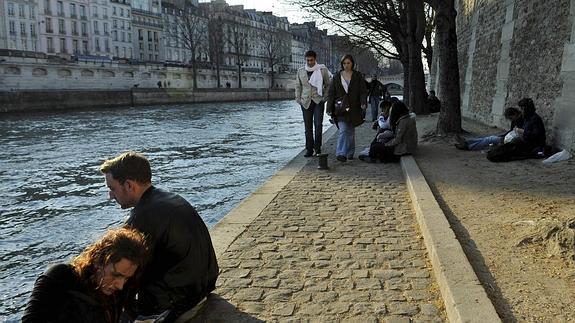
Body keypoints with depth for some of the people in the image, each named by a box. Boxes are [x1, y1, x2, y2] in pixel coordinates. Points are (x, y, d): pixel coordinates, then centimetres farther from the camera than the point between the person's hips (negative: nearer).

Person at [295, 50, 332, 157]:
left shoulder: (322, 70, 2)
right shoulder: (300, 71, 9)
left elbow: (328, 84, 9)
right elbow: (298, 86, 15)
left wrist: (325, 96, 0)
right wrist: (298, 99, 5)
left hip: (318, 101, -2)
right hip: (306, 102, 3)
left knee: (318, 124, -11)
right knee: (308, 127, 4)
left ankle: (317, 148, -1)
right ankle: (309, 149, 10)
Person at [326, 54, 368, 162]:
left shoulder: (358, 76, 5)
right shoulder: (337, 76, 6)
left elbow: (363, 91, 0)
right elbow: (331, 94, 7)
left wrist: (363, 103, -17)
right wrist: (330, 109, 1)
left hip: (354, 108, 1)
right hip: (341, 108, -1)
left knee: (351, 131, 10)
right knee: (343, 130, -13)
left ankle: (350, 153, 23)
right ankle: (341, 153, -18)